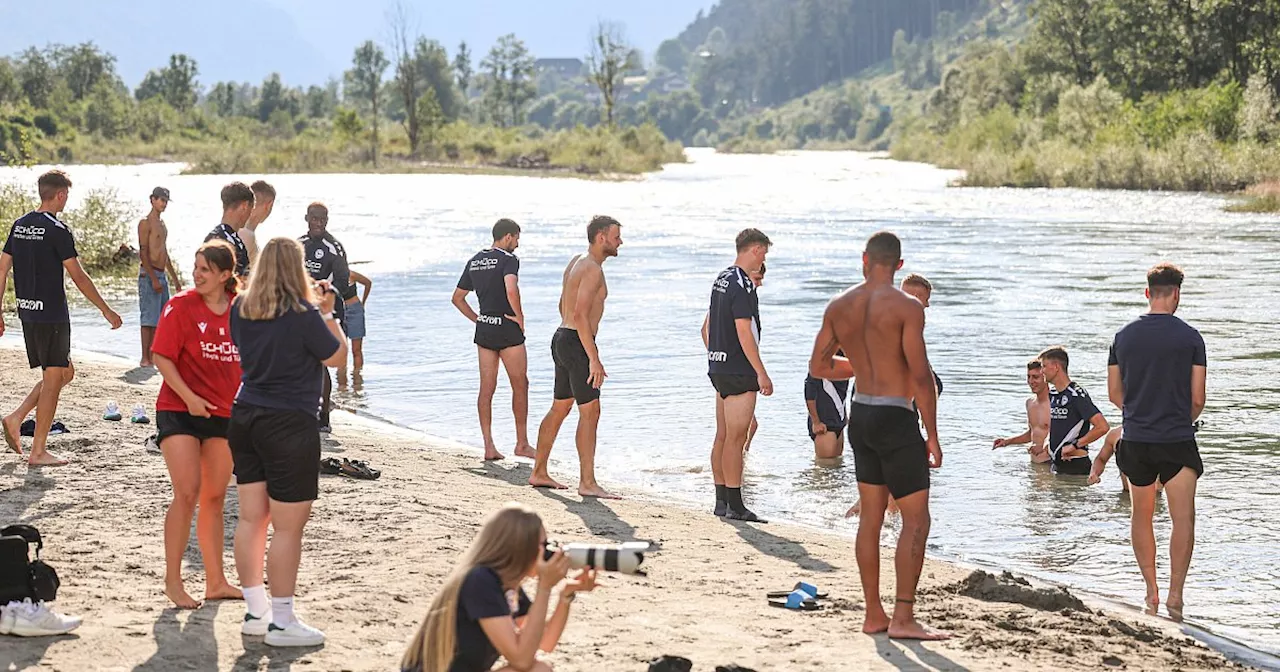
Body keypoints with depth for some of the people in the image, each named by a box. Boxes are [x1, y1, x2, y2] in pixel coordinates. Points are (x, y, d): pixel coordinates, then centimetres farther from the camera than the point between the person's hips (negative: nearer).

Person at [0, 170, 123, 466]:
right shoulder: (57, 230, -13)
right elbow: (78, 277, -14)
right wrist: (106, 310, -7)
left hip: (27, 312, 8)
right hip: (51, 314, -8)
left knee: (65, 372, 19)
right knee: (53, 380, -1)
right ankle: (38, 451, 1)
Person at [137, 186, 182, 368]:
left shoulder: (162, 224, 18)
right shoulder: (145, 223, -9)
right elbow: (143, 253, -15)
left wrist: (175, 278, 24)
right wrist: (153, 279, -21)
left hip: (161, 275, 9)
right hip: (148, 275, -9)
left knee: (161, 318, 8)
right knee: (149, 318, -9)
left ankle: (152, 355, 11)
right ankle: (145, 358, -8)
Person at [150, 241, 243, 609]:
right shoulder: (181, 305, -7)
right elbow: (162, 357, -9)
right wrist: (189, 397, -17)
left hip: (223, 414, 5)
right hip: (179, 412, -4)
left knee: (214, 498, 11)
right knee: (187, 493, -12)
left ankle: (216, 582, 19)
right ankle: (172, 581, -4)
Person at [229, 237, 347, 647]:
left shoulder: (241, 309, 3)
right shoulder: (303, 315, -17)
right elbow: (337, 357, -5)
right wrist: (326, 312, 5)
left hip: (245, 417, 7)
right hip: (290, 425, -7)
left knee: (251, 518, 12)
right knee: (288, 526, 0)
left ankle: (255, 612, 21)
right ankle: (281, 622, 4)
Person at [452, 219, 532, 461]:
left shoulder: (474, 261, 13)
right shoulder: (508, 259, -10)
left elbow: (457, 298, 18)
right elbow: (511, 289, -29)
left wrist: (477, 319, 17)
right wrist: (519, 316, -16)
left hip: (483, 330, 7)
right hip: (507, 328, -7)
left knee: (487, 388, 6)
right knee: (520, 386, 5)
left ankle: (489, 446, 4)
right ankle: (522, 444, 9)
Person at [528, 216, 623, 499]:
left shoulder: (577, 262, 15)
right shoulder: (592, 269, -16)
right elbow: (581, 315, -24)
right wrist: (593, 359, -24)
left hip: (562, 339, 10)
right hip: (576, 344, -10)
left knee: (560, 408, 17)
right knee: (590, 412, -9)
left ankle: (539, 473, 23)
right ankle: (587, 482, -10)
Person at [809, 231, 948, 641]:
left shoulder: (838, 307, 4)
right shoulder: (907, 307, -13)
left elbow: (818, 367, 11)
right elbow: (921, 376, -16)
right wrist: (932, 436, -8)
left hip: (860, 415, 6)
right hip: (896, 418, -6)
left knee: (871, 517, 13)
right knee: (916, 519, -1)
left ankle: (874, 615, 16)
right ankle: (903, 617, -6)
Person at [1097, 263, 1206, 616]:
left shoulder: (1124, 336, 3)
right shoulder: (1190, 337, -6)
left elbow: (1114, 394, 8)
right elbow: (1197, 399, -4)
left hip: (1136, 440, 4)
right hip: (1178, 441, -3)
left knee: (1142, 515, 18)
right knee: (1183, 518, -5)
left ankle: (1151, 590, 24)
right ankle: (1176, 593, -18)